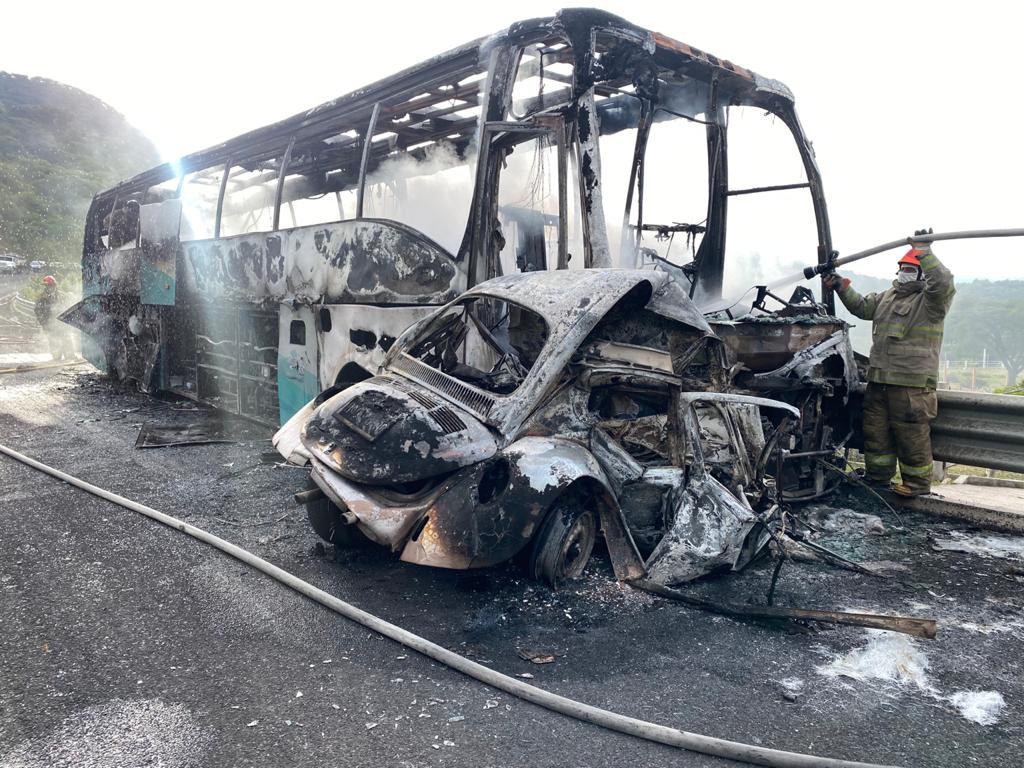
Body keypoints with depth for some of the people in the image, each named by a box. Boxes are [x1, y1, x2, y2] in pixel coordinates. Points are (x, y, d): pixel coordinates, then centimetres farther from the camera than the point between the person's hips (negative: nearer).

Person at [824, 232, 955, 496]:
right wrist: (841, 287, 13)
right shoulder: (886, 297, 20)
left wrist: (923, 250, -24)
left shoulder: (931, 299, -3)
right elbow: (861, 307, 23)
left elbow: (943, 283, -23)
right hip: (879, 378, 8)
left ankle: (918, 482, 12)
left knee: (911, 434, -2)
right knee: (875, 429, 13)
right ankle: (877, 477, 26)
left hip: (912, 382, -8)